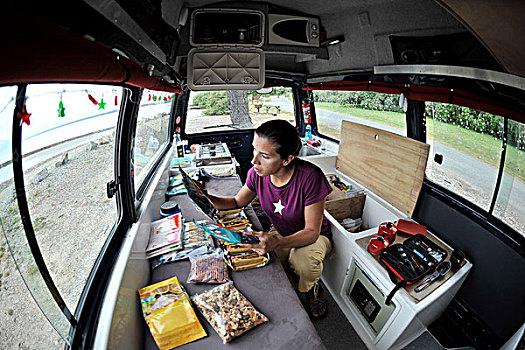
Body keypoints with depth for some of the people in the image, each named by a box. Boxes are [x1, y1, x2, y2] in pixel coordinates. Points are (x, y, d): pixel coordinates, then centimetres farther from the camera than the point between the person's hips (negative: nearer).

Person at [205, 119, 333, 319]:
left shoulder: (309, 177, -33)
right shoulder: (257, 173, -18)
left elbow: (312, 231, -26)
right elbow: (238, 202, 1)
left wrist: (277, 243, -43)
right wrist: (209, 199, -18)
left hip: (311, 236, -3)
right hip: (279, 234, 4)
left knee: (305, 262, -34)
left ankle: (310, 290, 5)